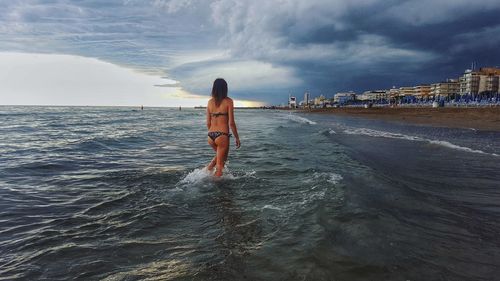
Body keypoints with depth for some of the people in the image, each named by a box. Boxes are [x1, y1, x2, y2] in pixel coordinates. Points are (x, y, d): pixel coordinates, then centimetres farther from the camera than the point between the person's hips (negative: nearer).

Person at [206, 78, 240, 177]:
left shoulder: (210, 102, 7)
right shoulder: (228, 101, -7)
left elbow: (208, 123, 9)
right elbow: (231, 123, -9)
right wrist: (237, 138, 0)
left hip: (211, 136, 5)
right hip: (222, 136, -5)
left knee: (220, 155, 31)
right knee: (220, 165, 7)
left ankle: (207, 169, 15)